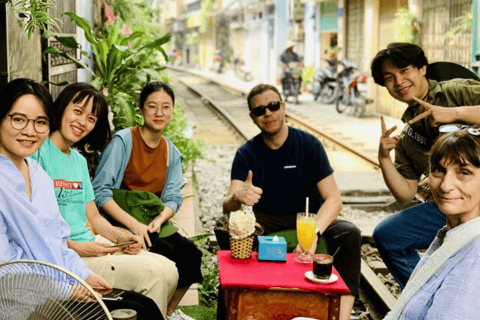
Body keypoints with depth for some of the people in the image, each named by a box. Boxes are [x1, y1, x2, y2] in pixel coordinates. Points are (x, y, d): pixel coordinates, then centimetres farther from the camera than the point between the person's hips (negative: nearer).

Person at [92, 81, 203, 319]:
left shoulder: (171, 152, 11)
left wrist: (159, 220, -17)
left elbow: (173, 197, 6)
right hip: (119, 225, -6)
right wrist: (133, 224, -24)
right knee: (164, 252, -26)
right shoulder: (123, 141, -9)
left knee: (190, 253, -16)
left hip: (152, 225, 6)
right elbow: (100, 192, -14)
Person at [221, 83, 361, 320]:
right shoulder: (247, 154, -5)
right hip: (266, 220, 1)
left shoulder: (308, 145, -8)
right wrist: (237, 197, -43)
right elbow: (227, 206, -16)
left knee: (350, 233, -29)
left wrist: (312, 233, -35)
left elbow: (333, 199, -15)